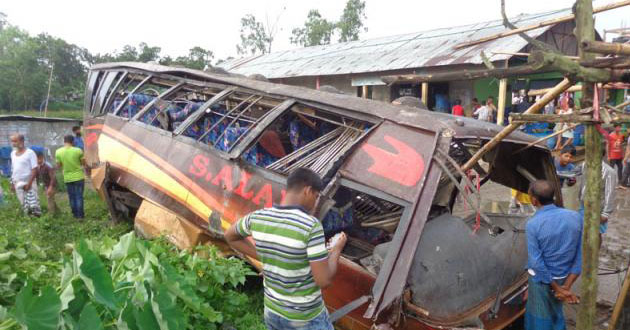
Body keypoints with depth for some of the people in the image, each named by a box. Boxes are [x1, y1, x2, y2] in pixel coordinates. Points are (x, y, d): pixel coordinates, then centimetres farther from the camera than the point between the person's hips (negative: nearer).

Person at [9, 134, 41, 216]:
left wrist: (29, 183, -17)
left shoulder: (30, 153, -9)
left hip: (28, 184, -6)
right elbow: (13, 170, 16)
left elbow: (34, 170, -12)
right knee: (24, 205, 10)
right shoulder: (13, 153, 11)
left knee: (33, 205, -8)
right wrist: (12, 183, 12)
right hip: (18, 184, 6)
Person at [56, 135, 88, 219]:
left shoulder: (58, 152, -6)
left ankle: (75, 214, 19)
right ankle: (80, 214, 3)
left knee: (71, 196, 13)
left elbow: (58, 166, 2)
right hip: (78, 176, -2)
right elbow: (84, 163, -3)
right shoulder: (78, 151, -13)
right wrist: (85, 167, 17)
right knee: (79, 196, 3)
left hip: (67, 178, 2)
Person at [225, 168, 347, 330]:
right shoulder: (311, 225, -27)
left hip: (273, 312, 5)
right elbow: (324, 281, -23)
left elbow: (230, 236, 11)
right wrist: (337, 249, -5)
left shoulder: (257, 218, -9)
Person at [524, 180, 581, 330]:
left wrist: (557, 288, -11)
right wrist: (566, 286, -7)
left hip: (542, 280, -5)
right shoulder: (575, 217, -9)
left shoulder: (532, 224, -24)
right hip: (564, 277, 5)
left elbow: (537, 263, -22)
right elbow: (582, 254, -7)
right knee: (556, 312, 27)